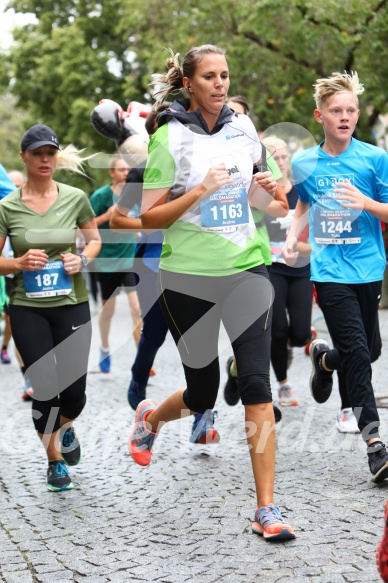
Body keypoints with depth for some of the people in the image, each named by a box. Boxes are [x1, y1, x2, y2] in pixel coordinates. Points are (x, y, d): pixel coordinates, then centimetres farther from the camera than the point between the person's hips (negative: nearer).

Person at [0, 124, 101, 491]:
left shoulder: (75, 198, -1)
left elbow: (95, 240, 14)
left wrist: (82, 259, -7)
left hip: (71, 304, 1)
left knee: (74, 390, -1)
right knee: (44, 387, -2)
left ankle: (64, 427, 36)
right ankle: (54, 459, 22)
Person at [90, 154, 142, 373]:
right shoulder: (101, 195, -11)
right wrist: (107, 216, -24)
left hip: (132, 258, 2)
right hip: (107, 261, -1)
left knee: (138, 308, -10)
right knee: (108, 310, 12)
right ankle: (105, 349, 38)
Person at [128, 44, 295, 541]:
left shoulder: (242, 127, 6)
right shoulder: (170, 137, -7)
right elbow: (149, 217, -9)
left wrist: (262, 190, -1)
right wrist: (200, 191, -22)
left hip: (245, 269, 3)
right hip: (188, 276, -3)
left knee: (256, 382, -10)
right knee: (202, 395, 8)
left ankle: (266, 509, -4)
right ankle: (149, 416, 45)